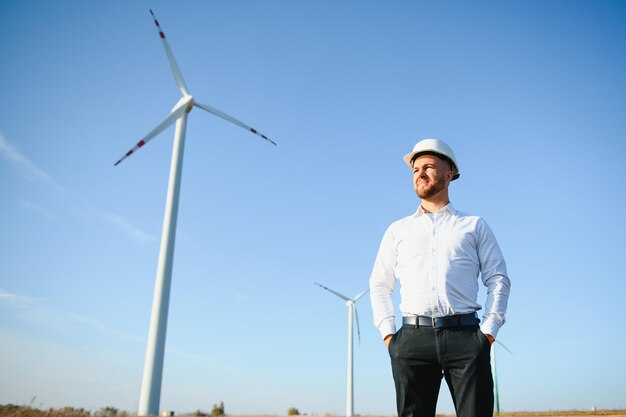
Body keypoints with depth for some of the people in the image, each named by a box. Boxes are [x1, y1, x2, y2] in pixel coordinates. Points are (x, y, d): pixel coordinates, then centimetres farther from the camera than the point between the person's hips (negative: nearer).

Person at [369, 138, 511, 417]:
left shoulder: (475, 225, 17)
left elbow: (498, 279, 10)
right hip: (412, 338, 1)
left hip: (465, 335, -1)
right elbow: (379, 285, 18)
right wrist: (387, 333, 5)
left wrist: (489, 330, -3)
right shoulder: (398, 230, 20)